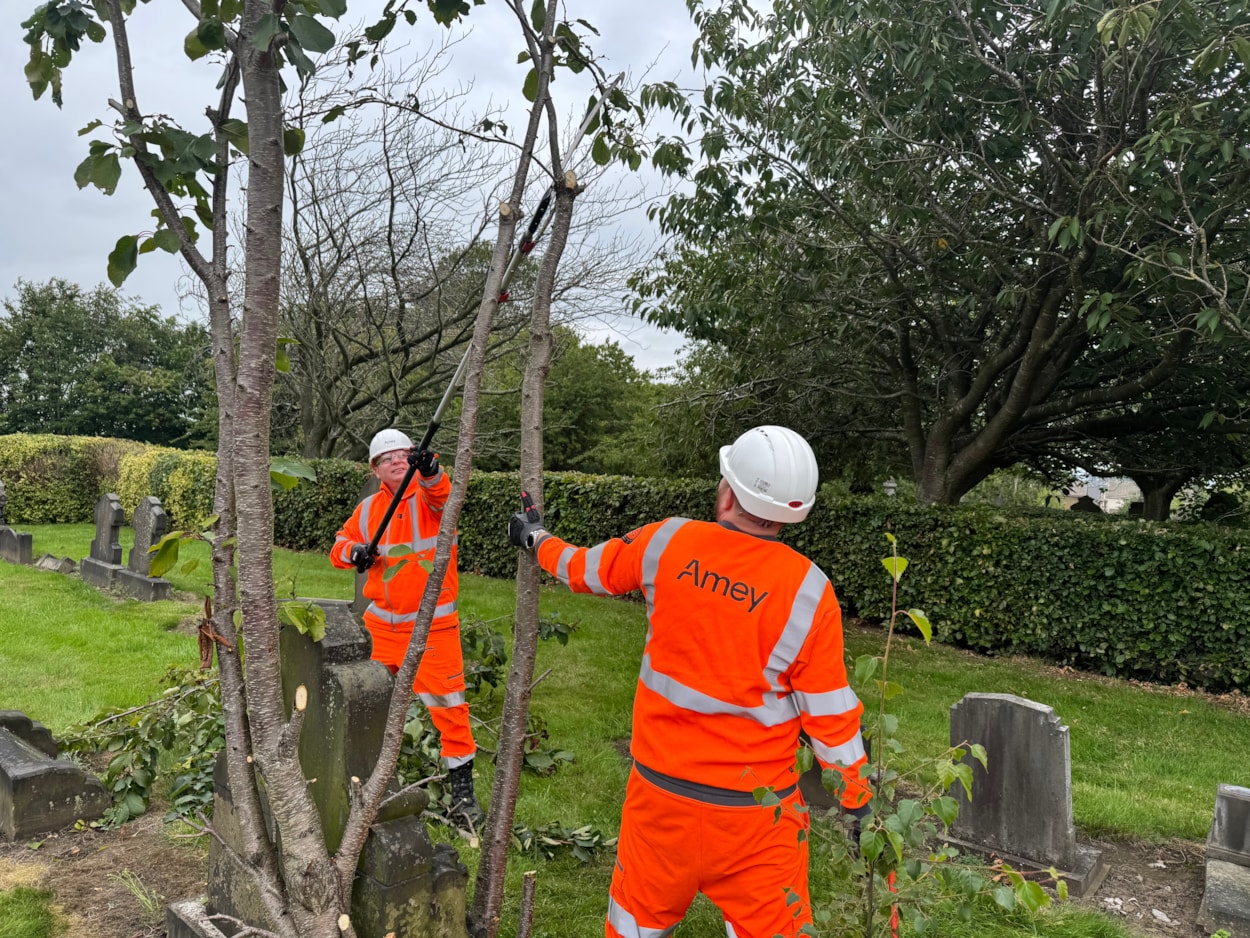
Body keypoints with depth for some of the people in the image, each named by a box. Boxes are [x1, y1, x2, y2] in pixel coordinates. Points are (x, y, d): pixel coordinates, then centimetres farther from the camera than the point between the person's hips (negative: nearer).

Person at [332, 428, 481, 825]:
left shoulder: (430, 493, -6)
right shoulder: (368, 508, 8)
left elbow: (442, 493, -29)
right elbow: (340, 543, 13)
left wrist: (429, 469, -51)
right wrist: (353, 551, -10)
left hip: (433, 624, -5)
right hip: (381, 623, 5)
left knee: (448, 703, -2)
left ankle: (461, 784, 10)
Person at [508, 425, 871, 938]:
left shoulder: (667, 542, -9)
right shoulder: (808, 591, -15)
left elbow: (584, 569, 10)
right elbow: (830, 715, -9)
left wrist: (535, 538, 30)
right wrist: (858, 803, 5)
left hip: (660, 785, 3)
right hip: (755, 807, -2)